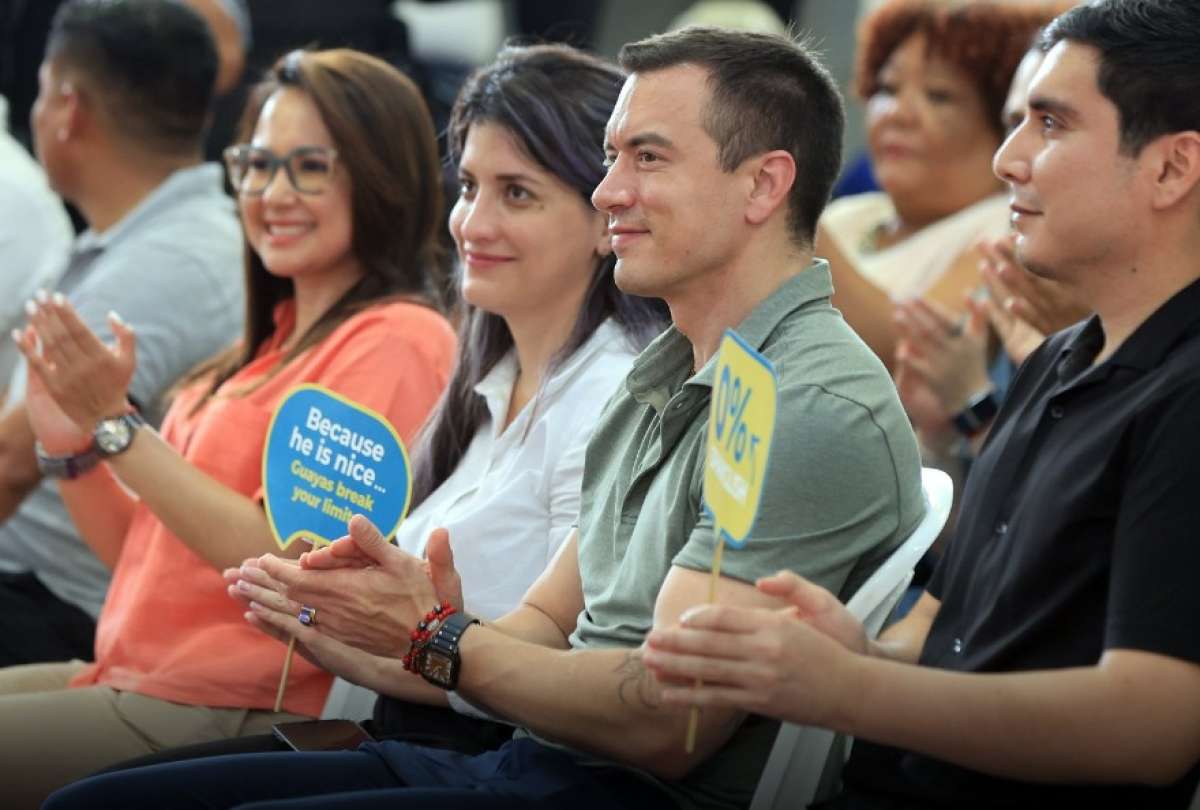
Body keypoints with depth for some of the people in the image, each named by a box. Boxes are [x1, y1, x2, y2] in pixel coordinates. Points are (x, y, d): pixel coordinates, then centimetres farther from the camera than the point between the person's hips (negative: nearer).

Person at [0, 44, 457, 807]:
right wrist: (70, 445, 2)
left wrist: (117, 426, -17)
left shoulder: (394, 343, -11)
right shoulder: (275, 346, 17)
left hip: (234, 710, -9)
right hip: (132, 676, 9)